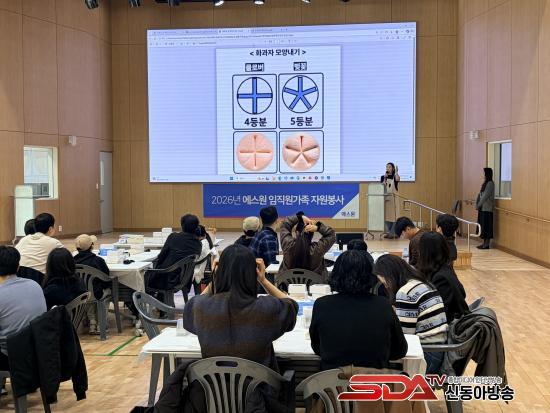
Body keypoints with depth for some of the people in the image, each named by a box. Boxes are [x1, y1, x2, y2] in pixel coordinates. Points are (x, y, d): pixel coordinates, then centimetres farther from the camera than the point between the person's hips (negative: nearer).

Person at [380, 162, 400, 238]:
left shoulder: (395, 177, 1)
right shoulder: (383, 177, 9)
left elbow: (398, 179, -24)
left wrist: (396, 172, -15)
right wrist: (385, 178, -10)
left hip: (393, 197, -3)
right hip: (385, 197, 3)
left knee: (393, 216, -5)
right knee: (386, 216, 5)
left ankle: (394, 233, -1)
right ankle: (388, 232, 13)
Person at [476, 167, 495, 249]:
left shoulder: (490, 183, -12)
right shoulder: (485, 183, 16)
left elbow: (486, 196, -16)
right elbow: (480, 195, 15)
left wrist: (479, 205, -11)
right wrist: (477, 204, 5)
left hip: (487, 208, -9)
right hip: (482, 208, 9)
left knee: (486, 226, -6)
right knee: (483, 226, 10)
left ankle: (487, 244, -3)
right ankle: (484, 243, 14)